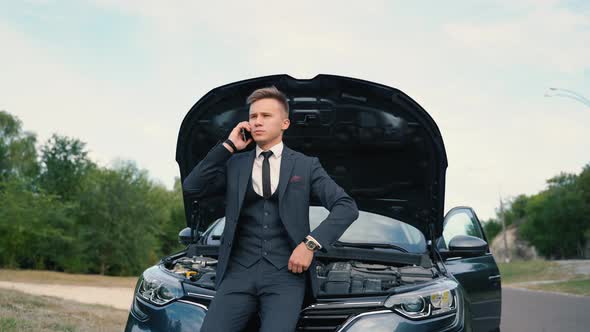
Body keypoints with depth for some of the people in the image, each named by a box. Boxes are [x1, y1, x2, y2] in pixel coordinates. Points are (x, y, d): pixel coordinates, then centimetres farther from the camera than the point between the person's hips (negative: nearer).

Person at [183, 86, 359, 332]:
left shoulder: (305, 165, 9)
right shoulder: (234, 164, 14)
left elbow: (347, 207, 0)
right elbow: (191, 186, 0)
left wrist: (311, 243, -11)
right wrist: (228, 146, 0)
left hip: (286, 272, -1)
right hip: (239, 270, 2)